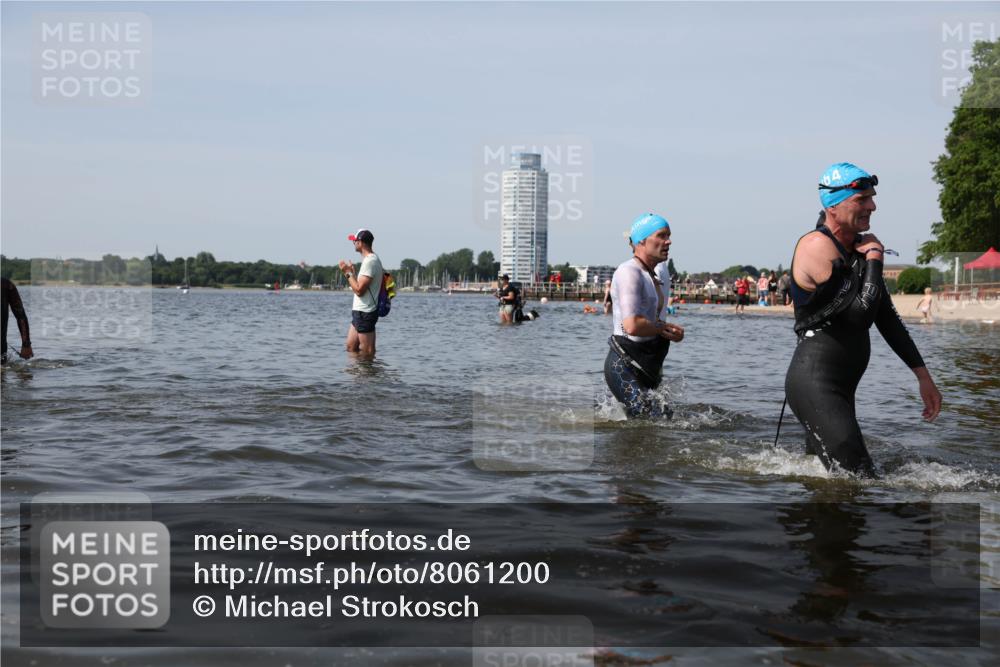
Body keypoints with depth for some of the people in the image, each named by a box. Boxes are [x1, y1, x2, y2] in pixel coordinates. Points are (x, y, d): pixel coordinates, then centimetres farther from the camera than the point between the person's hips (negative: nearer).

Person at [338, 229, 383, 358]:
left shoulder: (370, 261, -18)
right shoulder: (371, 259, 15)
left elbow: (359, 290, -23)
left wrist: (348, 273, -12)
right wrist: (351, 272, 14)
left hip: (364, 312, -11)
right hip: (360, 311, 11)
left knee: (367, 352, -3)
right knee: (351, 347, 15)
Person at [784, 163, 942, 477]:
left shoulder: (861, 246, 14)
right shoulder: (818, 246, -14)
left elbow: (886, 316, 19)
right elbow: (861, 313, -20)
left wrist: (922, 374, 17)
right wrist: (874, 260, -9)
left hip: (840, 387, 10)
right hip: (814, 383, -10)